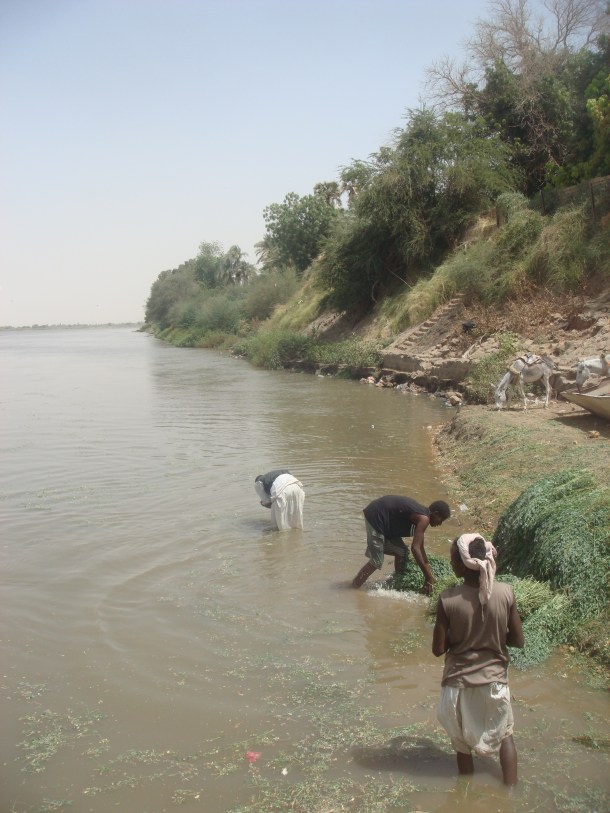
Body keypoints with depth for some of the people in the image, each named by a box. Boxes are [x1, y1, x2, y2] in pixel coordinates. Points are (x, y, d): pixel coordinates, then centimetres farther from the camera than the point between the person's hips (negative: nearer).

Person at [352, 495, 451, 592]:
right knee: (376, 562, -7)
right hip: (376, 517, -10)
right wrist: (428, 577, -20)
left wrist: (429, 575, 25)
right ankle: (353, 588, 2)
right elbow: (415, 548, -25)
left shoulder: (421, 514, 12)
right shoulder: (424, 519, -17)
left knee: (401, 552, 16)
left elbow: (419, 546, 21)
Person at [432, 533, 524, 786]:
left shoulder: (448, 600, -21)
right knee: (504, 735, 25)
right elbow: (517, 640, -6)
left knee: (462, 742, 21)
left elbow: (438, 649, -14)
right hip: (494, 679, 1)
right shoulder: (505, 593, -16)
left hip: (459, 682, -1)